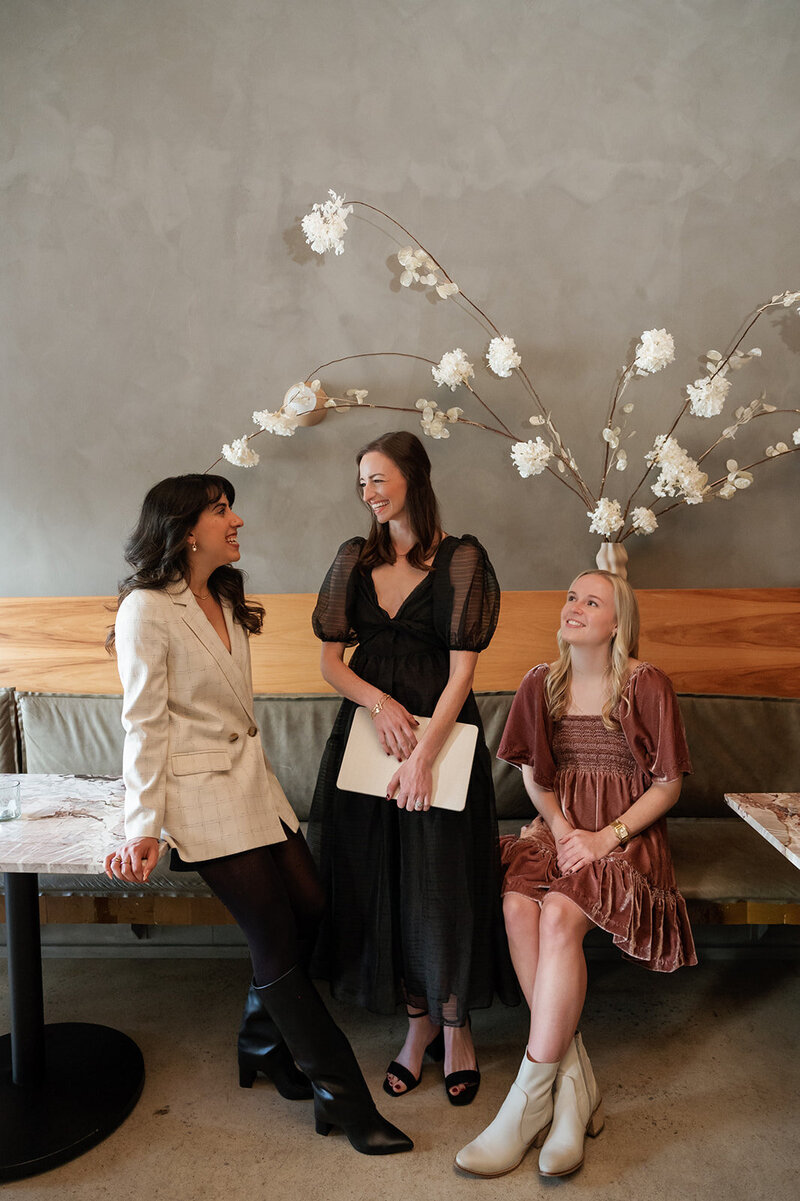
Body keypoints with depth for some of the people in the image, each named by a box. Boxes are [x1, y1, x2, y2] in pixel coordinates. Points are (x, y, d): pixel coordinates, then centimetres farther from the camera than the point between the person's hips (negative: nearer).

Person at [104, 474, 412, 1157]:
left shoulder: (224, 601, 10)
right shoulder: (147, 610, -14)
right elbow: (145, 725, -14)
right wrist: (143, 827, -16)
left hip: (252, 779, 8)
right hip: (202, 792, -8)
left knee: (309, 908, 7)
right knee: (276, 941, -2)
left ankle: (263, 1046, 33)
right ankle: (345, 1101, 13)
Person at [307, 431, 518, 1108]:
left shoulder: (461, 559, -7)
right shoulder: (356, 558, 7)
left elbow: (461, 672, -12)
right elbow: (331, 660, 4)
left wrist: (423, 757, -17)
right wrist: (381, 702, -13)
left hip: (440, 733, -4)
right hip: (367, 729, 4)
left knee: (441, 884, 3)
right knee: (379, 881, 9)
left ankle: (455, 1026, 27)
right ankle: (419, 1021, 29)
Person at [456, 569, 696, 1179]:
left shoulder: (648, 685, -7)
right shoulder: (542, 684, 5)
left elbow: (668, 785, -4)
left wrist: (607, 837, -15)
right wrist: (562, 828, -5)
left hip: (627, 832, -4)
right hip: (559, 825, 4)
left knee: (559, 916, -30)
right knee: (517, 905, -27)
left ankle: (527, 1105, -19)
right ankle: (576, 1085, -16)